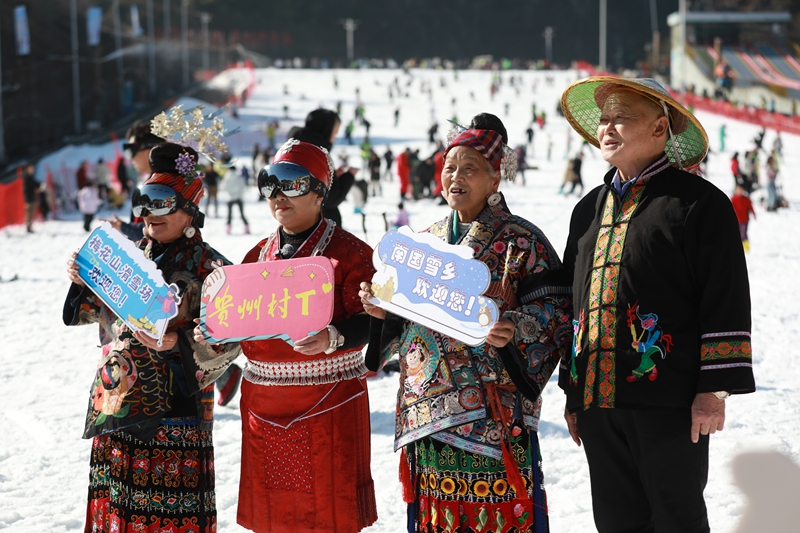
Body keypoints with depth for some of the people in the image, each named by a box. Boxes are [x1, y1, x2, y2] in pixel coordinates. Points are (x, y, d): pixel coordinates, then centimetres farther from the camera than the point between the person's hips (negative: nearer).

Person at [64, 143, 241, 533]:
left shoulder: (208, 267, -7)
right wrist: (82, 282, 2)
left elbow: (228, 340, -11)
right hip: (117, 397, 6)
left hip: (173, 403, -6)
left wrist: (178, 343, -24)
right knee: (114, 501, 12)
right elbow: (99, 311, 21)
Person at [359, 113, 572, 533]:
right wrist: (384, 312, 2)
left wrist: (512, 332, -24)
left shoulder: (521, 242, -1)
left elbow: (555, 312, -7)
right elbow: (407, 322, 23)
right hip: (428, 408, 5)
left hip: (493, 409, -5)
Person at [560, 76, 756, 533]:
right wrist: (572, 392, 20)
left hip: (667, 404, -6)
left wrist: (715, 391, -14)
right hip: (598, 401, 6)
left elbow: (726, 302, -8)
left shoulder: (699, 203, -3)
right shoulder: (589, 209, 18)